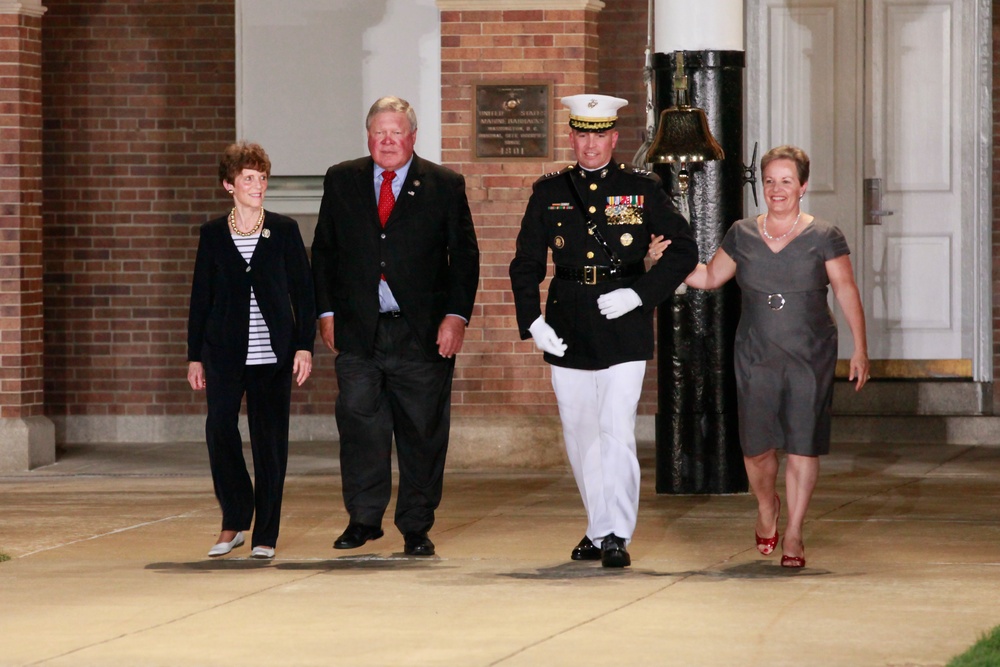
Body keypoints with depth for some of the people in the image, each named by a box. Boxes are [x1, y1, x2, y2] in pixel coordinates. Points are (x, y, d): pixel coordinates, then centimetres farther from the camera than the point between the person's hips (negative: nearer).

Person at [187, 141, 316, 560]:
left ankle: (265, 535, 7)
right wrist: (194, 357, 5)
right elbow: (201, 297, 9)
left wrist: (304, 347, -3)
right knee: (220, 431, -10)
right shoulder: (213, 235, 7)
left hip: (273, 353, 0)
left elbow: (303, 292, 5)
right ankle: (234, 522, 9)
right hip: (225, 353, 1)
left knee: (270, 440, 0)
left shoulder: (284, 231, 5)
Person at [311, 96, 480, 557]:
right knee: (359, 424, -1)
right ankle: (363, 519, 9)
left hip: (423, 333, -1)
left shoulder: (444, 186, 4)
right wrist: (326, 313, 3)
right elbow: (324, 251, 12)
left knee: (422, 432, 2)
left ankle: (416, 528, 11)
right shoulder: (341, 181, 10)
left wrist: (457, 316, -7)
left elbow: (465, 256, 3)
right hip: (357, 330, 1)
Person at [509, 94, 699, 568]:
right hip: (567, 333, 3)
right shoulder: (549, 193, 8)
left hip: (623, 329, -3)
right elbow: (526, 264, 9)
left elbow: (683, 250, 2)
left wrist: (639, 294, -10)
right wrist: (532, 321, -4)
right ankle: (597, 530, 23)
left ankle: (617, 537, -8)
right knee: (579, 437, 10)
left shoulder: (642, 190, 2)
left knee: (616, 433, -11)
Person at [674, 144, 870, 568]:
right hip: (756, 357, 2)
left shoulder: (824, 238, 0)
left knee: (803, 446, -2)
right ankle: (766, 507, 31)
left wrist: (860, 349, -6)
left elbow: (846, 291, -1)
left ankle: (793, 533, 10)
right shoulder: (741, 236, 7)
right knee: (756, 445, 0)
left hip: (810, 357, -2)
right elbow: (710, 278, 18)